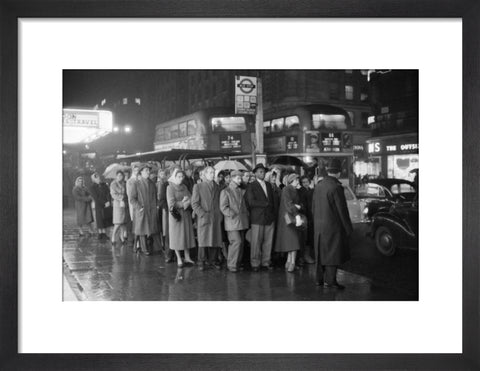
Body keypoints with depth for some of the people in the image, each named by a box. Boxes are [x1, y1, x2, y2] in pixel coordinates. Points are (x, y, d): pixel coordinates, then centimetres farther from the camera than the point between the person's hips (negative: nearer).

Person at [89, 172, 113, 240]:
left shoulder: (104, 185, 11)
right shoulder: (92, 188, 0)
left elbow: (108, 193, 2)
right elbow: (96, 198, -8)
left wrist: (109, 201, -14)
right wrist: (104, 203, -14)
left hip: (107, 205, 3)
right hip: (99, 206, -3)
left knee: (106, 220, 3)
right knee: (100, 220, -2)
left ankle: (104, 234, 9)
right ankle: (100, 234, 7)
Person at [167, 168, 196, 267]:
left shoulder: (184, 187, 11)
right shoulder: (170, 188, -5)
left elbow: (191, 199, 4)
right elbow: (172, 204, -13)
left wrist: (185, 202, -16)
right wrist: (183, 203, -9)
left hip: (186, 214, 5)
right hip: (176, 214, -5)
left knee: (187, 235, 5)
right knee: (177, 236, 0)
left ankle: (187, 257, 12)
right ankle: (179, 259, 6)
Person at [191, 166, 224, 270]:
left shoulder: (217, 187, 14)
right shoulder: (198, 186, 2)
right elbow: (194, 203, -2)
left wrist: (220, 214, 3)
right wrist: (203, 214, -11)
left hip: (216, 219, 3)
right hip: (204, 218, -3)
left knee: (216, 240, 2)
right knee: (203, 241, -1)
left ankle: (213, 260, 15)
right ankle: (201, 261, 11)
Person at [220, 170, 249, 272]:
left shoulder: (241, 191, 17)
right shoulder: (225, 192, -1)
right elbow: (223, 207, -8)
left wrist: (246, 214, 8)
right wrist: (233, 215, -14)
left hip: (242, 222, 6)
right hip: (232, 222, -6)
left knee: (241, 243, 5)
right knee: (237, 241, -14)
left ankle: (237, 264, 15)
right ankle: (231, 265, -3)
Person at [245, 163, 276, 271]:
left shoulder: (269, 185, 18)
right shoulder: (251, 186, -1)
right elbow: (251, 202, -11)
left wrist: (274, 214, 11)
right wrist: (265, 204, -9)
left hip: (270, 218, 5)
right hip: (257, 218, -5)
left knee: (268, 241, 5)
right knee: (256, 242, -3)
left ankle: (266, 262, 14)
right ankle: (255, 264, 6)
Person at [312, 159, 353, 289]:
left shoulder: (318, 185, 6)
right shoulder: (336, 187, -16)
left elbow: (313, 208, 12)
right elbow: (342, 210, -15)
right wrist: (348, 228, -7)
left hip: (319, 226, 7)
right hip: (332, 226, -7)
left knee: (321, 252, 14)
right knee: (333, 253, 1)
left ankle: (319, 279, 21)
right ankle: (330, 280, 3)